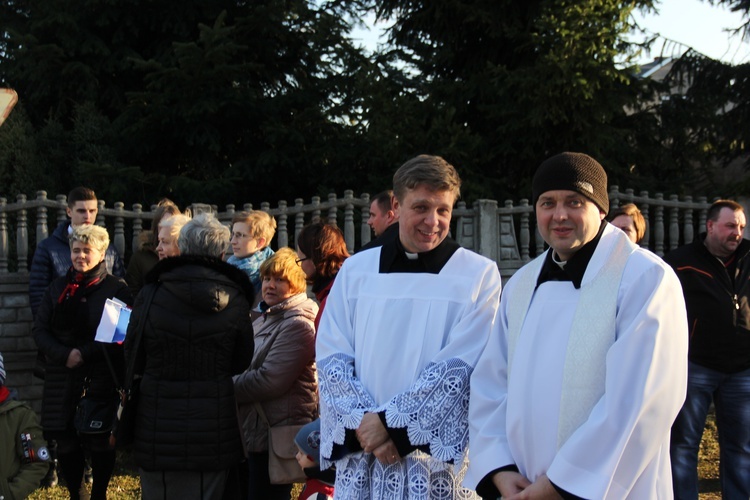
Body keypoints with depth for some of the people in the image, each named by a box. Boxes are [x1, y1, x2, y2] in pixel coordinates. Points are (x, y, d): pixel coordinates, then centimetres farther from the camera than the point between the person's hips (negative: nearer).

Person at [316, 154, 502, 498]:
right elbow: (331, 357, 1)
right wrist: (364, 423, -13)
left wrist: (390, 422, -13)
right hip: (359, 459, 3)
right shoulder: (355, 271, 6)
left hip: (436, 458, -2)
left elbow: (459, 367, -10)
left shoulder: (479, 275, -3)